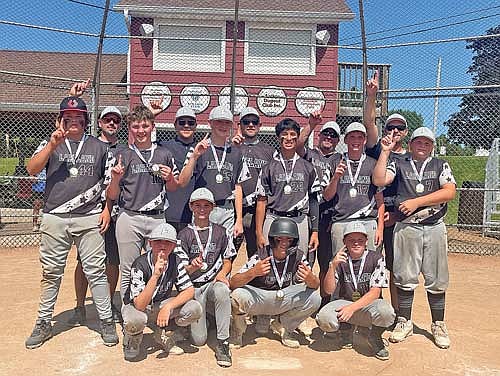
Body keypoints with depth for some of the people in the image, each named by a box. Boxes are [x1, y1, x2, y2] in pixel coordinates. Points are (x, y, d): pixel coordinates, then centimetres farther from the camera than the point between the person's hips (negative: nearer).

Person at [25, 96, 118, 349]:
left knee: (96, 271, 1)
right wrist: (53, 144, -17)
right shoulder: (50, 144, 9)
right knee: (51, 273, 10)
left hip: (89, 219, -1)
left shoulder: (99, 147, 9)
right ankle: (44, 323, 24)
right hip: (54, 219, 1)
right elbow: (32, 170, -7)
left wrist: (107, 209, 0)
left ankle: (106, 321, 12)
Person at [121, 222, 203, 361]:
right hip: (136, 306, -4)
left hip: (161, 305, 4)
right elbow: (139, 305, -34)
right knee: (135, 320, -40)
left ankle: (164, 335, 7)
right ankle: (132, 341, -1)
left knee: (195, 309, -20)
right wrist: (155, 275, -44)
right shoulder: (140, 265, -26)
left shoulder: (175, 261, -12)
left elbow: (189, 290, -13)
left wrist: (168, 307, -28)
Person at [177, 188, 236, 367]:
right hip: (193, 287, 0)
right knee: (199, 339, -10)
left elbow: (228, 261, 12)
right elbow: (182, 270, -2)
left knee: (222, 290, -39)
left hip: (214, 283, 0)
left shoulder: (221, 232, 10)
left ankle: (222, 342, -25)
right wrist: (193, 267, -25)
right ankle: (203, 315, 26)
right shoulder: (184, 235, 4)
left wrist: (222, 273, -10)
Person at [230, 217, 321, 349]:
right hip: (258, 298, -3)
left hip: (285, 300, 3)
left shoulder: (298, 256, -12)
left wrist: (310, 278, -39)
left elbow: (315, 285, -14)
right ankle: (238, 330, 2)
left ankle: (282, 325, 6)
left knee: (314, 298, -21)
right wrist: (253, 272, -48)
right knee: (238, 295, -34)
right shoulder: (260, 256, -21)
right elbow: (233, 283, -28)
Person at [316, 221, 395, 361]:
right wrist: (333, 266, -24)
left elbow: (375, 292, -12)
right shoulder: (340, 259, -1)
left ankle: (375, 337, 0)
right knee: (323, 318, -29)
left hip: (369, 304, -1)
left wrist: (352, 308, -25)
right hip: (345, 302, 2)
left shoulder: (376, 258, -6)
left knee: (386, 312, -36)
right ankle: (346, 327, 7)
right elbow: (329, 290, -8)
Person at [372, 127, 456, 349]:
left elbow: (450, 192, -5)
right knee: (405, 277, 4)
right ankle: (404, 322, 17)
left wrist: (416, 202, -12)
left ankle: (438, 325, 20)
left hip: (434, 228, 1)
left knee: (436, 279, 6)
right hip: (406, 227, 0)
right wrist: (385, 152, -9)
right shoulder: (398, 164, 10)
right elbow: (379, 180, -7)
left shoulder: (441, 165, 10)